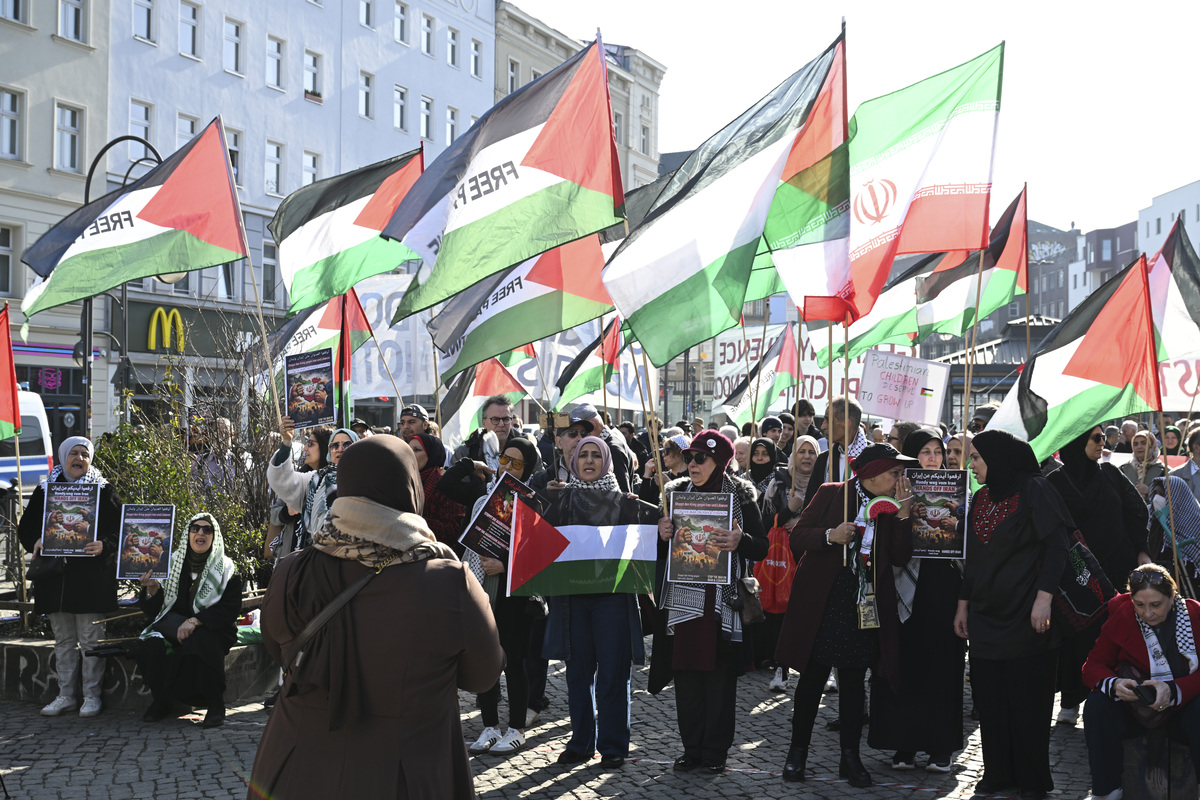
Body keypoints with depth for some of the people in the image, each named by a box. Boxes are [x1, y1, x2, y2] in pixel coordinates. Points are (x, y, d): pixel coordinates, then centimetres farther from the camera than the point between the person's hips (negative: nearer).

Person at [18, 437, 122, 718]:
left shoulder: (104, 490, 2)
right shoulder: (44, 490, 10)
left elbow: (119, 528, -2)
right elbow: (25, 526, 11)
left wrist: (104, 545, -21)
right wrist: (35, 542, -10)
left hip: (91, 576, -3)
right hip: (55, 575, 3)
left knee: (90, 639, -1)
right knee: (63, 640, 10)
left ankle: (92, 695, 7)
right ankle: (66, 695, 18)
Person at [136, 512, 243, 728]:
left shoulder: (226, 568, -1)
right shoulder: (173, 562, 6)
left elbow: (231, 609, -11)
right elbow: (154, 610, 6)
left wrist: (195, 621, -23)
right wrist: (153, 588, -16)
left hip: (214, 630, -3)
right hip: (173, 626, 3)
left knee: (200, 641, -36)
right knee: (152, 645, -28)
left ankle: (216, 703, -18)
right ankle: (160, 700, -1)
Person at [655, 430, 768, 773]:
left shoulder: (740, 495, 1)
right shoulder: (675, 492, 10)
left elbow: (762, 547, 0)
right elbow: (660, 551, 16)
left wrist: (740, 542, -20)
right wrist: (661, 535, -6)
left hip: (723, 600, -3)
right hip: (683, 598, 3)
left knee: (719, 676, -1)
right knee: (686, 672, 3)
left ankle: (715, 750, 10)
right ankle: (692, 748, 14)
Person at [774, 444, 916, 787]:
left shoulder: (890, 508, 6)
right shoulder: (831, 494, -3)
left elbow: (900, 557, -2)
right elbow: (797, 536, -4)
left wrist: (903, 513, -9)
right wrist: (830, 536, -21)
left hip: (864, 605, 3)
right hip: (821, 603, -3)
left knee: (854, 681, 7)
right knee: (812, 678, 5)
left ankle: (850, 756, 16)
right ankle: (798, 751, 17)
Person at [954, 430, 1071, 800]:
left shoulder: (1033, 491, -9)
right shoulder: (980, 498, 12)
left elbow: (1056, 545, -14)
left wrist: (1044, 598, -22)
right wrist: (963, 604, 15)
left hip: (1025, 613, -6)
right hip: (986, 613, 6)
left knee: (1027, 695, -1)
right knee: (989, 694, 6)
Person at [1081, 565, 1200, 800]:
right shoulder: (1121, 616, -4)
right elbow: (1093, 666, -3)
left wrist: (1173, 690, -32)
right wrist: (1114, 684, -27)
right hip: (1135, 707, 2)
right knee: (1096, 705, -27)